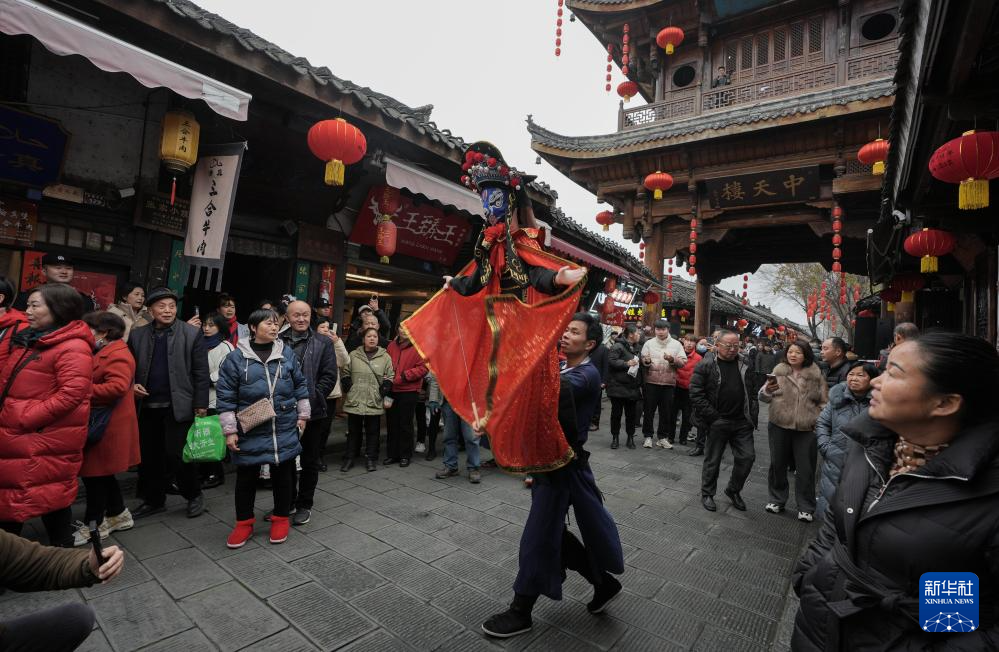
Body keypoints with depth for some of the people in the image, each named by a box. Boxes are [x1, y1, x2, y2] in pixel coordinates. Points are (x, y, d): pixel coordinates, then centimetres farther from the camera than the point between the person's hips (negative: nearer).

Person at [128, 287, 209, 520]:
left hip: (178, 406, -4)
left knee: (177, 455, -4)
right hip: (147, 406, 5)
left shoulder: (192, 334, -4)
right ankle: (153, 501, 31)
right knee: (148, 456, 13)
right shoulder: (137, 334, 7)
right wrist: (132, 385, -5)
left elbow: (201, 373, -5)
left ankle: (194, 496, 18)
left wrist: (201, 405, -8)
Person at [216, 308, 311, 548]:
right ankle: (244, 523, 31)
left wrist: (302, 415, 10)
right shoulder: (235, 358, -5)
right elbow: (226, 396, -3)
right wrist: (229, 431, -5)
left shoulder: (287, 353, 2)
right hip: (250, 432, -1)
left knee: (283, 474, 12)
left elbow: (301, 385, 10)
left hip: (285, 431, 2)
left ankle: (281, 518, 31)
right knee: (246, 477, 12)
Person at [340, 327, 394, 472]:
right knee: (353, 430, 11)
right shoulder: (353, 355, 4)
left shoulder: (385, 356, 3)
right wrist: (347, 385, 0)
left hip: (374, 401, 0)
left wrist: (385, 387, -6)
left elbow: (390, 376, 8)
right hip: (354, 400, 1)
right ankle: (349, 458, 23)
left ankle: (371, 459, 21)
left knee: (373, 431, 8)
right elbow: (344, 372, 14)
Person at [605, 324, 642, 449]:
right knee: (616, 413, 3)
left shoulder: (638, 348, 13)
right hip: (618, 386, -6)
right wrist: (626, 363, -22)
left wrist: (640, 384, 15)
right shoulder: (617, 347, -10)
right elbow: (611, 361, -19)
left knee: (631, 413, 9)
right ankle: (615, 437, 15)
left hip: (633, 387, 6)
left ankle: (630, 438, 20)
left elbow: (640, 365, 22)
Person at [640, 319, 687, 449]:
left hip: (669, 383, 1)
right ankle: (648, 436, 15)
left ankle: (662, 437, 20)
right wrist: (646, 361, -20)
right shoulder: (649, 343, 4)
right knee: (649, 410, 4)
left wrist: (672, 359, -18)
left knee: (666, 411, 8)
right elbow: (642, 360, 2)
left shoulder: (676, 344, 5)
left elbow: (683, 361, 0)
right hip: (651, 382, -1)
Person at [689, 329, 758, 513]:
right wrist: (712, 417, -15)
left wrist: (752, 413, 0)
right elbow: (696, 393, -12)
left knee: (747, 457, 6)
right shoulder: (706, 365, -8)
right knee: (712, 460, 7)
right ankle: (707, 494, 26)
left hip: (742, 422, 4)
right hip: (718, 422, -4)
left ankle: (733, 490, 29)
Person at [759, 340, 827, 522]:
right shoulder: (778, 372, 1)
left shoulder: (816, 375, 2)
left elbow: (824, 402, 10)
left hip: (806, 428, 0)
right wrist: (767, 390, -27)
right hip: (780, 426, 1)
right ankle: (777, 500, 26)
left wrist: (819, 420, -3)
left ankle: (806, 507, 19)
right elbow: (763, 397, -5)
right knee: (778, 465, 10)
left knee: (805, 469, 6)